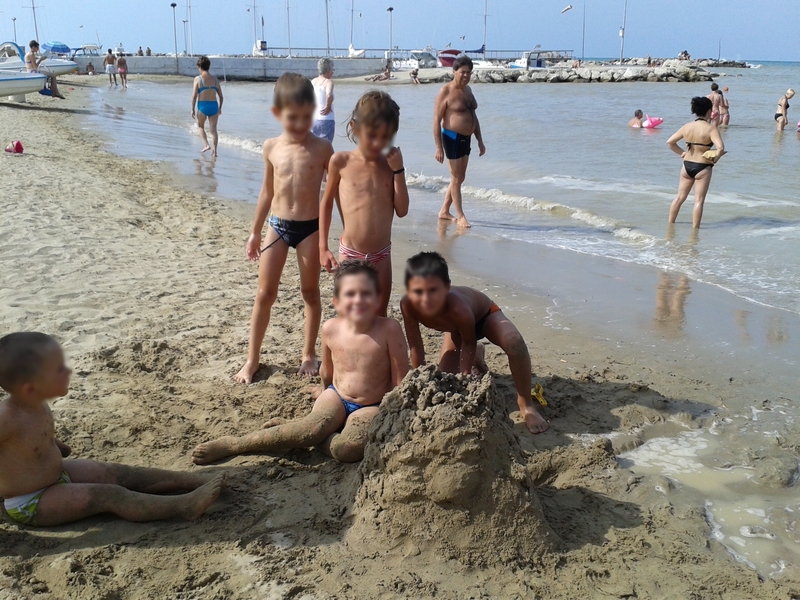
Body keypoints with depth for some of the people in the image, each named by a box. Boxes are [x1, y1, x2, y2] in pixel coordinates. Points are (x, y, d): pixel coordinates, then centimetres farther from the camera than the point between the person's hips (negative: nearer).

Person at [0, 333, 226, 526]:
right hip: (30, 504, -9)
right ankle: (184, 506, -26)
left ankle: (196, 480, -3)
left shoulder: (35, 404, -6)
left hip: (57, 474, 9)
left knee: (120, 474, 0)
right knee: (108, 496, -20)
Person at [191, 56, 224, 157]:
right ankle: (214, 151, 2)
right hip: (214, 106, 3)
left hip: (202, 106, -3)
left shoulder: (198, 79, -6)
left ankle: (207, 145, 6)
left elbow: (194, 96, -9)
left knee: (200, 126, 21)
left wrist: (193, 109, -1)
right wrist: (220, 108, 22)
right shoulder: (215, 79, 6)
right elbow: (221, 96, 9)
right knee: (213, 129, 7)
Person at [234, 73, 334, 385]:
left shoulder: (322, 148, -7)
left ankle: (309, 354, 25)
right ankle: (252, 359, 17)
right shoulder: (271, 147, 0)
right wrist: (255, 231, 13)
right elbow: (267, 191, 10)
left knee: (310, 293, 10)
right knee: (264, 294, 6)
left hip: (311, 228, -2)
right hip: (277, 226, 2)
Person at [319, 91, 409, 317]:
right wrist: (323, 248, 1)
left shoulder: (390, 164, 2)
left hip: (382, 255, 3)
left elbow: (402, 210, -1)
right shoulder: (341, 161, -6)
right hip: (350, 254, -3)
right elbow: (326, 203, 3)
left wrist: (398, 171, -8)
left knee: (379, 318, 13)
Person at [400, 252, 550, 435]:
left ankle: (526, 404, -17)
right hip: (456, 329, 5)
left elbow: (469, 343, -25)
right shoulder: (407, 305, -37)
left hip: (485, 314, -5)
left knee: (514, 343, -37)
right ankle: (476, 358, 35)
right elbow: (416, 348, -21)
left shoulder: (458, 308, -47)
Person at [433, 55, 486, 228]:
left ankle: (444, 211, 25)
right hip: (452, 138, -8)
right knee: (456, 178, -3)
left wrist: (480, 141, 16)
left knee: (459, 178, 13)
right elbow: (436, 120, -13)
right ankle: (460, 216, 4)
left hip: (466, 139, 9)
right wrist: (439, 147, -18)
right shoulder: (446, 92, -12)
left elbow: (474, 116, 20)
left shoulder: (467, 90, 12)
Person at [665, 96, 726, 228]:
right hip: (702, 168, -5)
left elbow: (670, 142, 7)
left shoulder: (687, 127, 1)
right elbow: (720, 148, -25)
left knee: (680, 197, 17)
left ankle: (670, 223, 25)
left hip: (687, 165, 5)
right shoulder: (711, 128, -14)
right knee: (699, 200, 1)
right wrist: (714, 160, -9)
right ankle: (695, 228, 4)